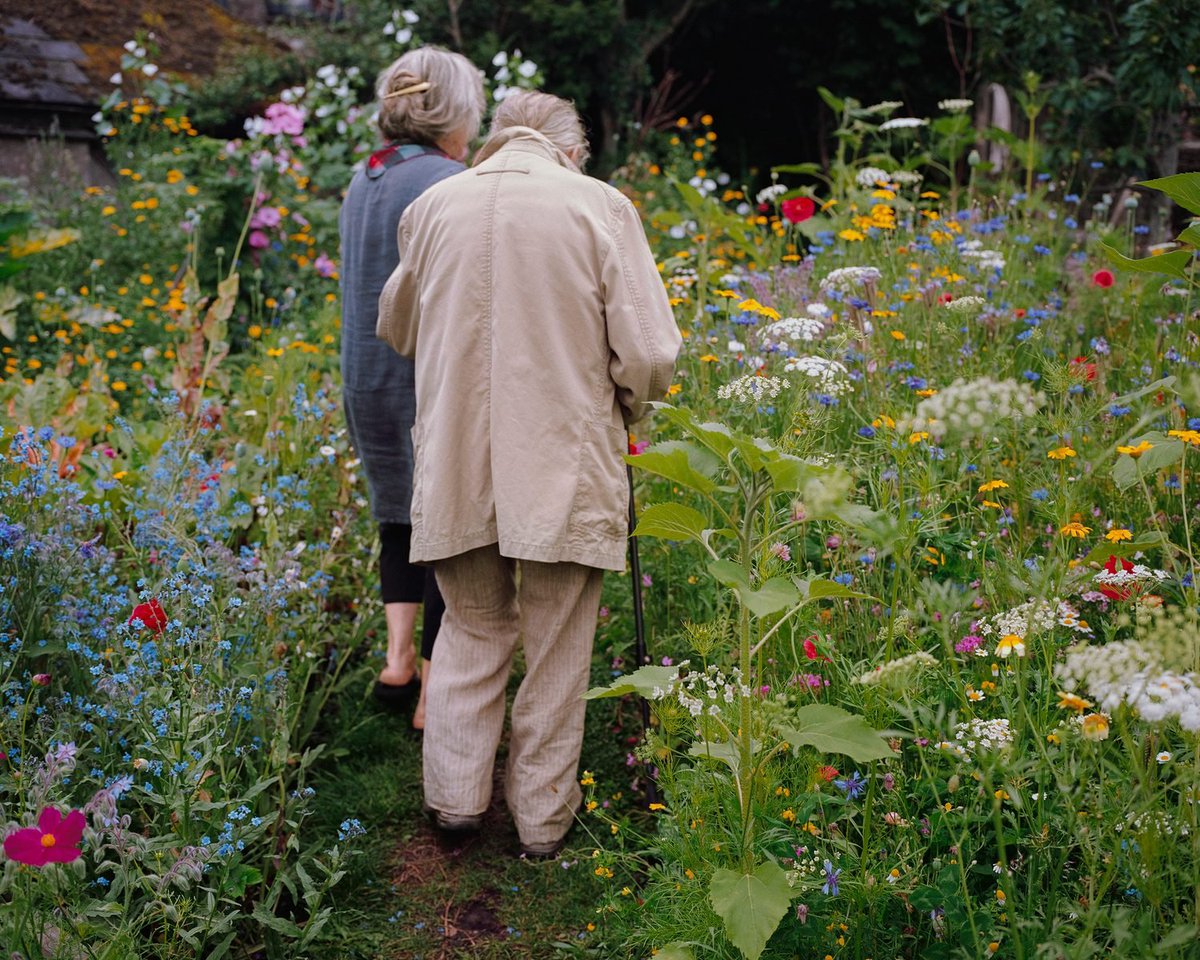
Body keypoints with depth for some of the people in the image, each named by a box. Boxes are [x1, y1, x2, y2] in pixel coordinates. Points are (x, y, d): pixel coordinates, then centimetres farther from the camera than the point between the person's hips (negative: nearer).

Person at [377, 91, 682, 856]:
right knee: (556, 650, 12)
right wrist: (623, 407, 10)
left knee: (472, 629, 22)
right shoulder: (601, 206, -6)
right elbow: (650, 356, -9)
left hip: (456, 466, 3)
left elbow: (397, 329, 20)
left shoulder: (433, 207, 4)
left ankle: (456, 793, 16)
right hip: (565, 469, -2)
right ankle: (544, 816, 24)